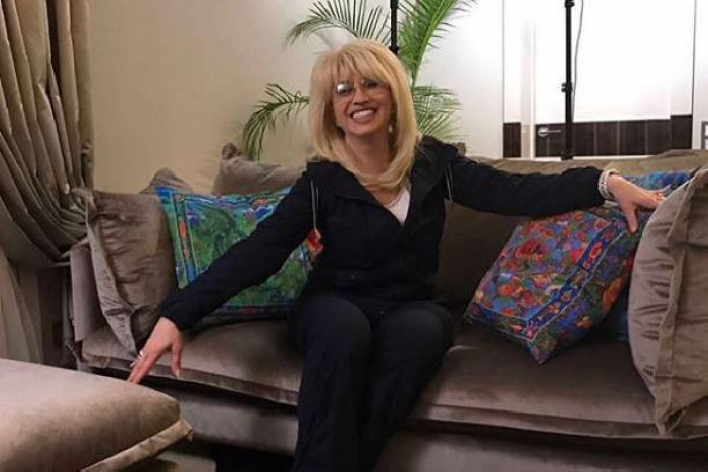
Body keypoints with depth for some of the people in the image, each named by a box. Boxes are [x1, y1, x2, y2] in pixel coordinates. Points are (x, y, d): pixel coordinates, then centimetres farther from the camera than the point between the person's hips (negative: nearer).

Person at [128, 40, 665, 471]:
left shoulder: (433, 162, 0)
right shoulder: (321, 183, -8)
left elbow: (516, 192, -8)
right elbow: (254, 255, -15)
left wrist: (604, 182, -22)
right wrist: (176, 316, -24)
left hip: (412, 306, 2)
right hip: (335, 305, -1)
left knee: (421, 331, -33)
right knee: (345, 330, -36)